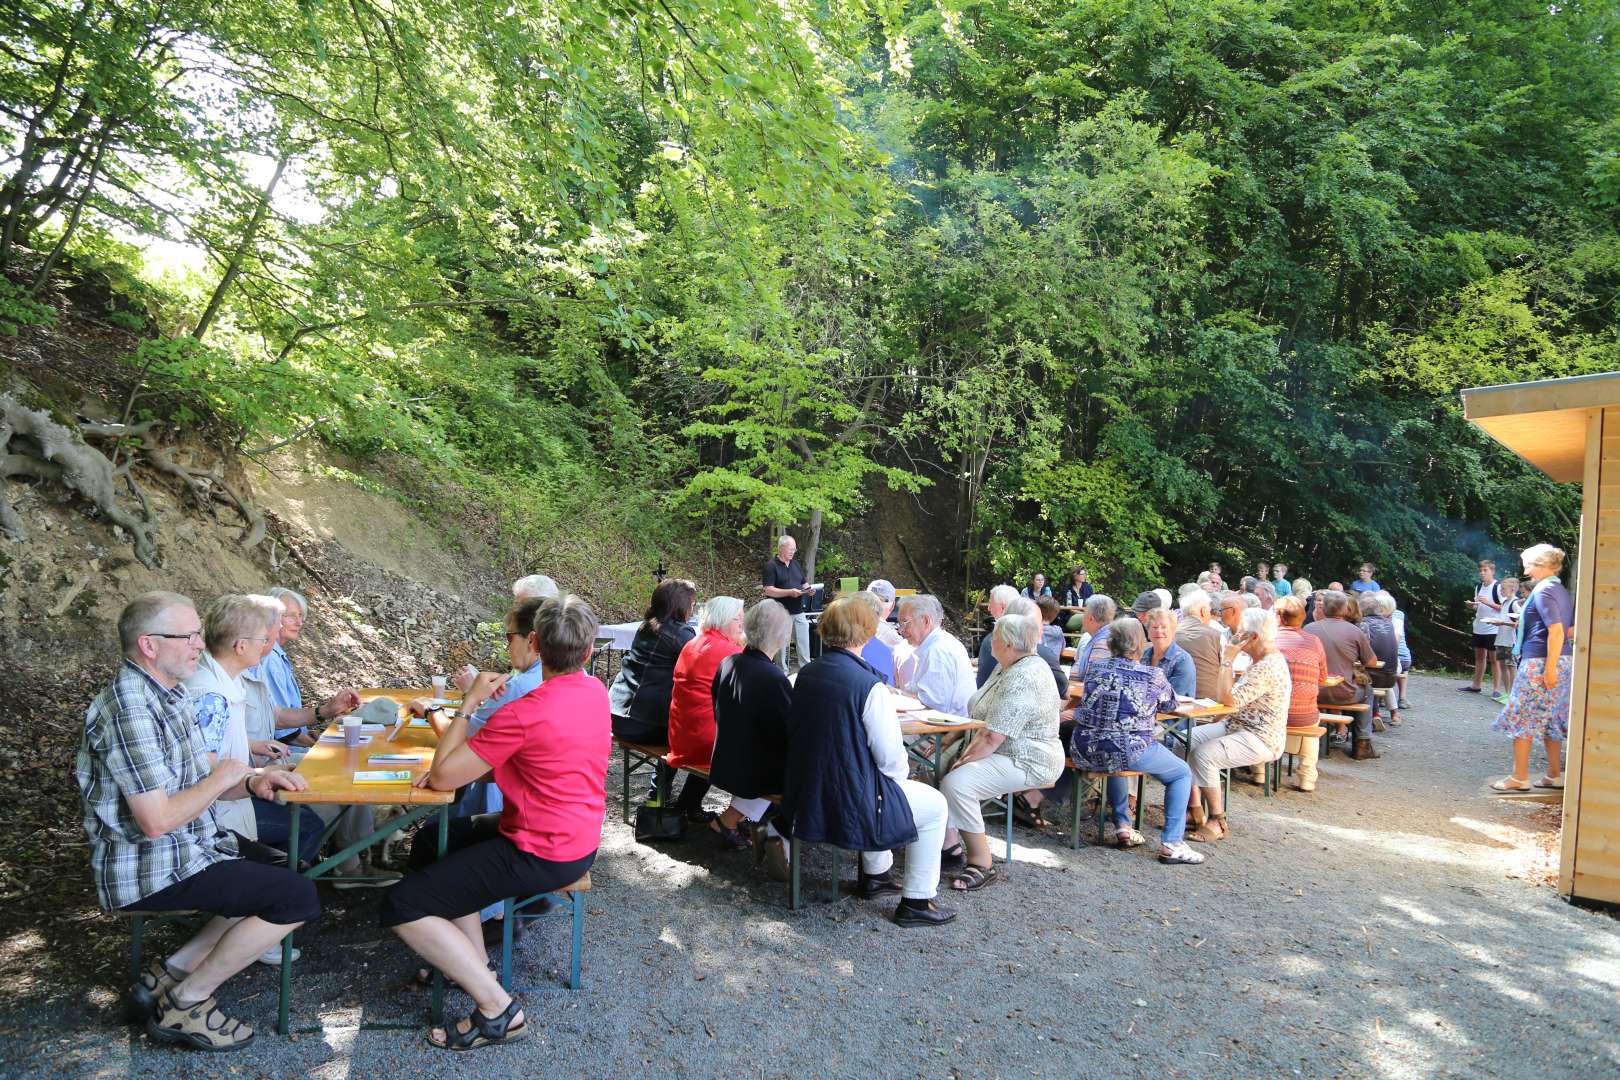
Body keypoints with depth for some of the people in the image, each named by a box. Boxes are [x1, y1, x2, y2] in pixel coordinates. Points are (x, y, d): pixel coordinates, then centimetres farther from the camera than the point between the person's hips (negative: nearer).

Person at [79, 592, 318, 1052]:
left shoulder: (168, 694, 8)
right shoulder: (129, 710, -24)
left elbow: (194, 778, 14)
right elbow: (156, 820, -28)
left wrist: (252, 782, -4)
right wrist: (224, 777, -15)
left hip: (189, 849, 10)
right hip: (153, 871, -10)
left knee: (285, 872, 18)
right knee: (297, 897, -16)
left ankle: (171, 973, 13)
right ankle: (183, 1004, 0)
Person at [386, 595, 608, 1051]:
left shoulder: (524, 713, -27)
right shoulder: (595, 690, 0)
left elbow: (441, 778, -18)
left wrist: (471, 701, -10)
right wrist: (461, 760, -4)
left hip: (542, 855, -9)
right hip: (578, 837, 9)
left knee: (401, 907, -5)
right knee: (430, 844, 22)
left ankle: (498, 1009, -1)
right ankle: (474, 965, 23)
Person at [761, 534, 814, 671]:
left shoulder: (796, 565, 14)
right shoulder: (771, 566, -7)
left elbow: (803, 584, 22)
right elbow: (768, 590, -14)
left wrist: (808, 589, -2)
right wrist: (789, 592, -22)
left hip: (799, 612, 6)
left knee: (804, 645, 6)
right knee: (781, 646, 2)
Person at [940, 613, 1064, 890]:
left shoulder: (1022, 681, -25)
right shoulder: (1009, 667, 10)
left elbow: (992, 738, -27)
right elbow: (976, 711, 14)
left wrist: (961, 762, -16)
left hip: (1027, 763, -11)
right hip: (1004, 753, 11)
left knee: (956, 783, -27)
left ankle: (982, 862, -14)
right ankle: (945, 842, 10)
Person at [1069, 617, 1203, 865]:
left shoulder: (1096, 668, 8)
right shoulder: (1153, 676, -3)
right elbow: (1170, 705, 16)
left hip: (1084, 752, 5)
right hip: (1127, 752, -5)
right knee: (1182, 774, 16)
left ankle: (1122, 826, 35)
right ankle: (1171, 844, 8)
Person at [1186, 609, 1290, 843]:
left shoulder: (1269, 667, -23)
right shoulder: (1260, 661, 11)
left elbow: (1230, 698, -27)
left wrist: (1228, 659, -22)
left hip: (1260, 740, -11)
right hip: (1237, 726, 11)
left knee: (1204, 754, -28)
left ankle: (1218, 821, -13)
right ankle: (1195, 809, -1)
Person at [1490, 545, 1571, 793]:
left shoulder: (1543, 591, -14)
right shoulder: (1562, 592, 14)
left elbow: (1557, 630, -22)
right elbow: (1571, 631, 18)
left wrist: (1549, 668, -23)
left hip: (1540, 662, -9)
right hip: (1564, 661, 9)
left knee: (1522, 719, -2)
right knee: (1549, 720, 16)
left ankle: (1519, 778, 2)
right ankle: (1553, 775, 23)